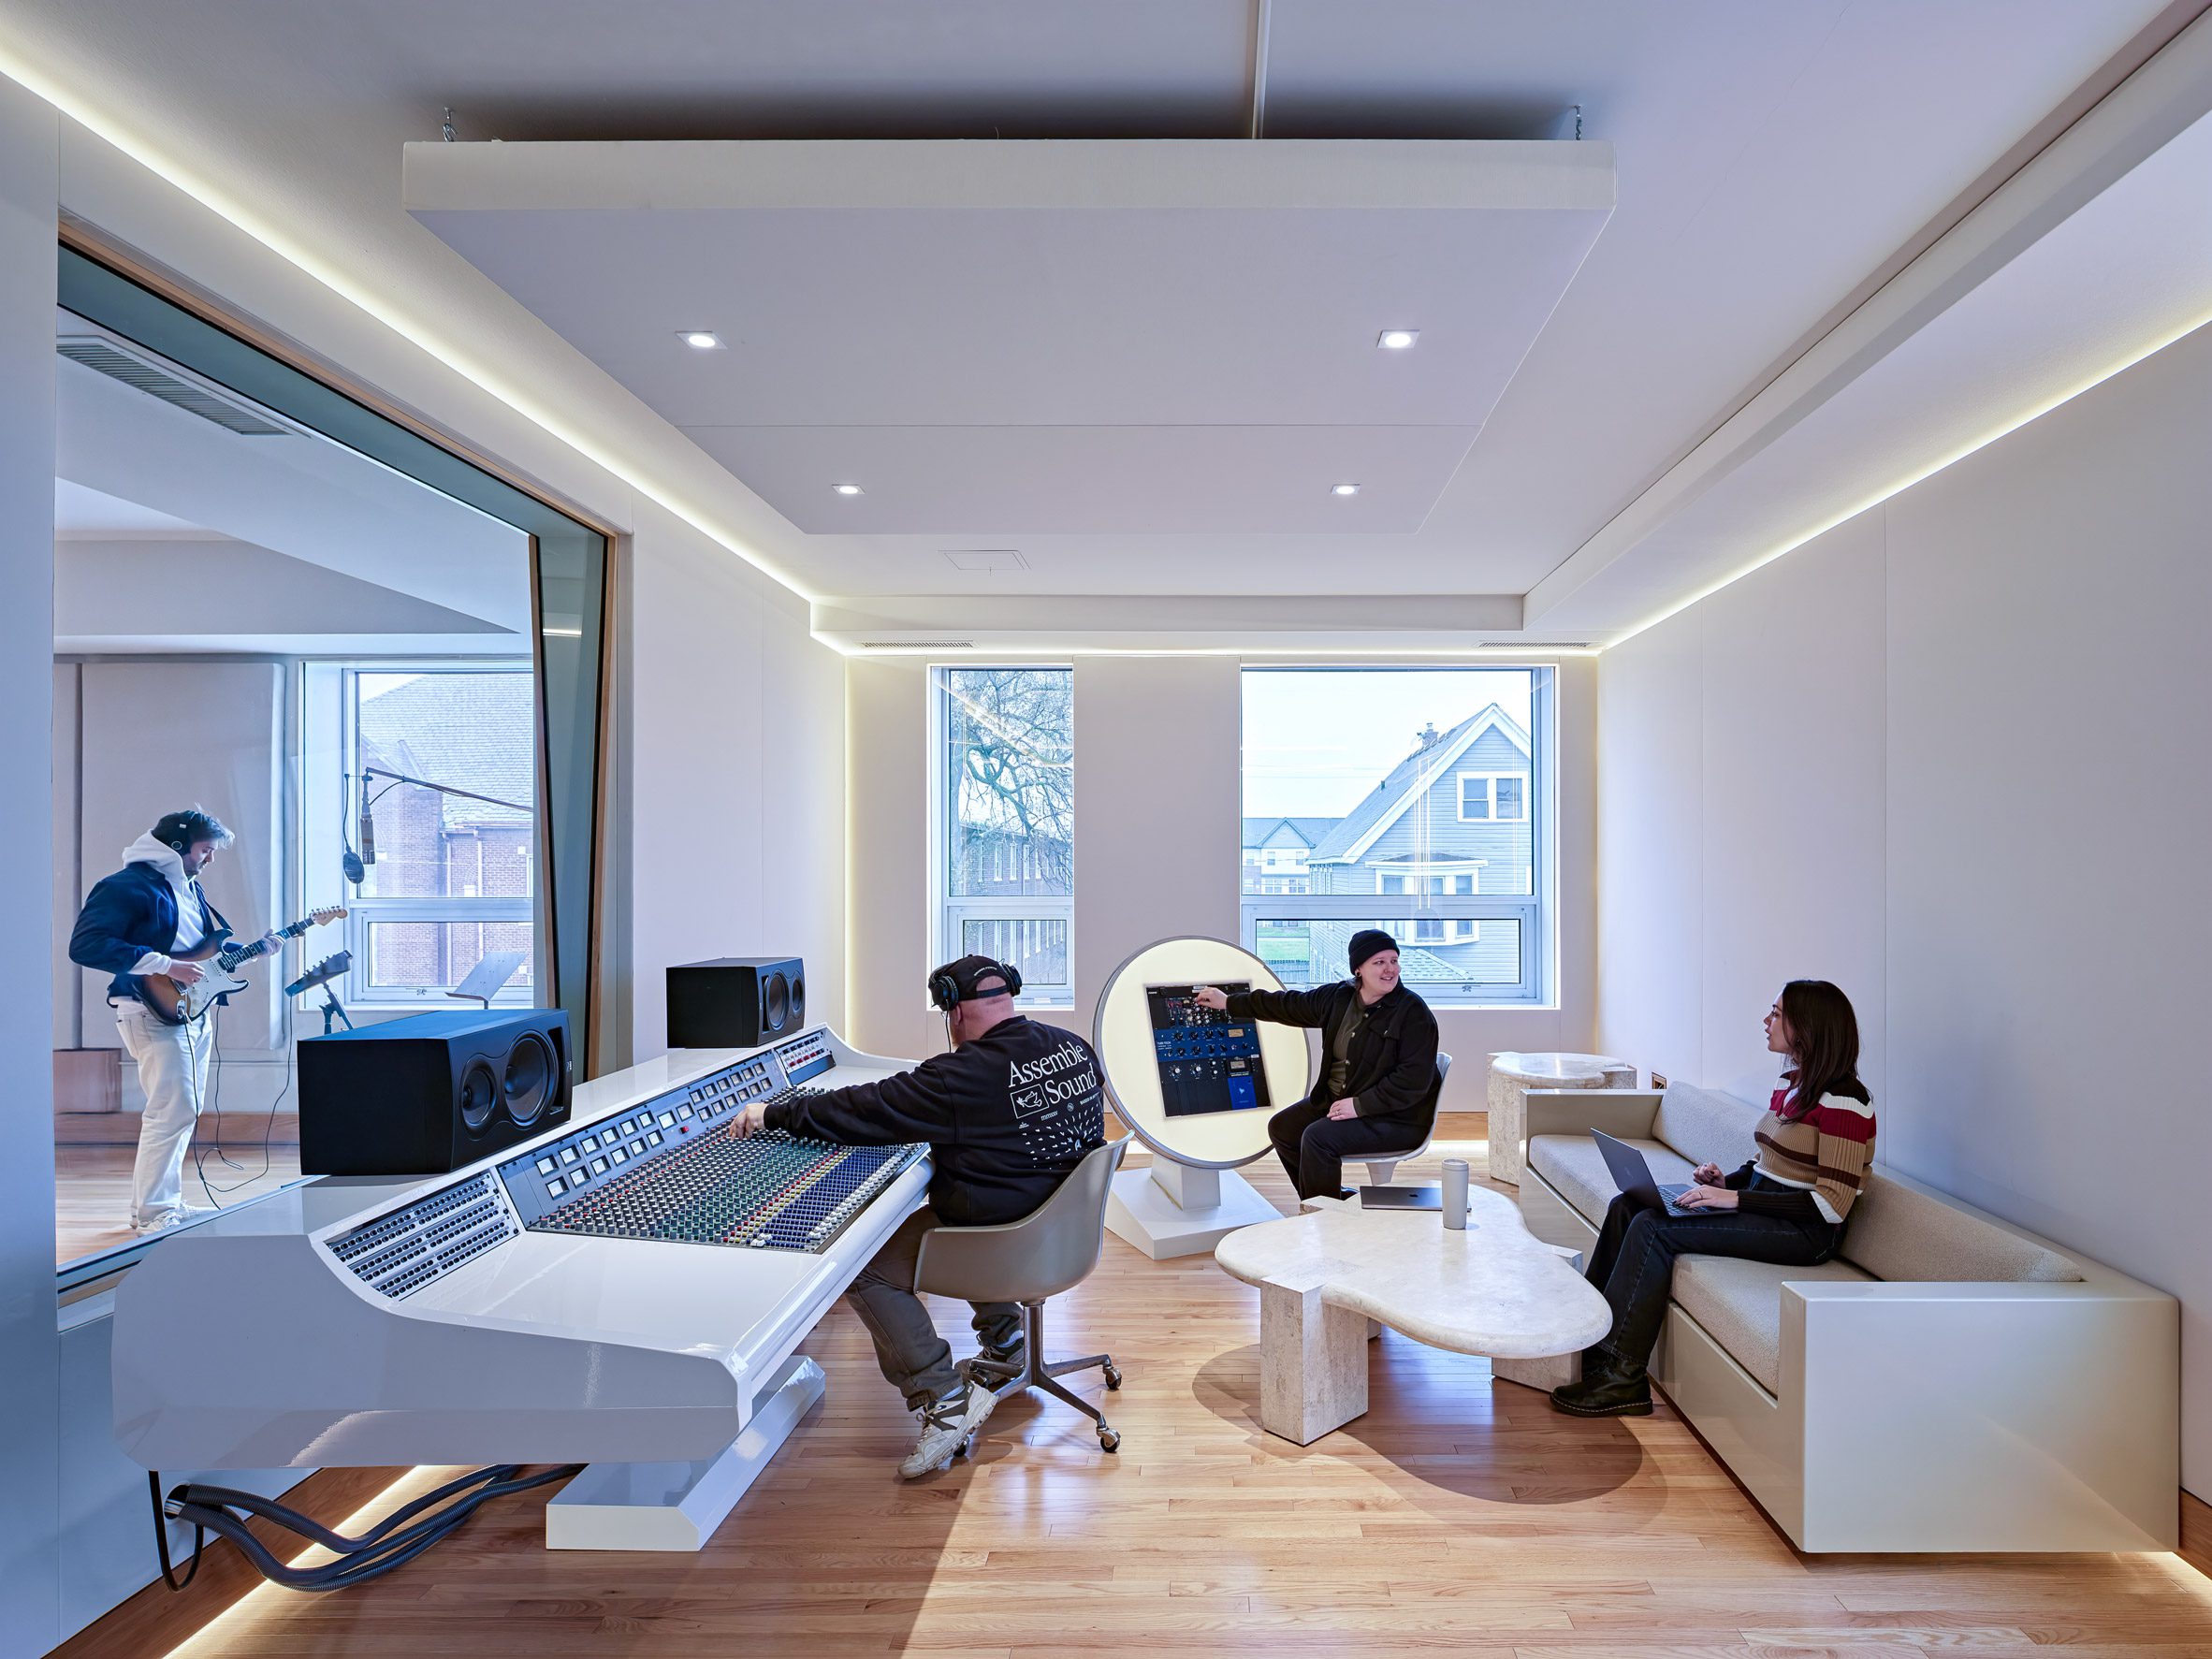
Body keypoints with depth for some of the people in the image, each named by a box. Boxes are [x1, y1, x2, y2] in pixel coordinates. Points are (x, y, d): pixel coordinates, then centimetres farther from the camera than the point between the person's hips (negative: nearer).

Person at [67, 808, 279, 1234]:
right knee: (172, 1110, -12)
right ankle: (153, 1212, -2)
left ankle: (163, 1202, 23)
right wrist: (165, 966, -24)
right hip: (153, 1010, -9)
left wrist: (253, 949, 9)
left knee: (183, 1111, 13)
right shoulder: (128, 886, -11)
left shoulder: (188, 887, 17)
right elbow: (85, 945, -21)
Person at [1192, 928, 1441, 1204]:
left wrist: (1359, 1105, -23)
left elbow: (1414, 1080, -23)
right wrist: (1229, 1002, 16)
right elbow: (1291, 1005, 12)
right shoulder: (1338, 997, 1)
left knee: (1317, 1137, -24)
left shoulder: (1414, 1013, -18)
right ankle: (1336, 1200, 17)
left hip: (1396, 1118, -8)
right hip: (1337, 1099, 8)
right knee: (1281, 1127, 6)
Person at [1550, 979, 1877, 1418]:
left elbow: (1831, 1206, -21)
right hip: (1757, 1208, 9)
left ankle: (1622, 1378, -16)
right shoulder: (1791, 1085, 12)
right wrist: (1728, 1181, 2)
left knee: (1654, 1228, -24)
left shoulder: (1844, 1102, -16)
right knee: (1627, 1206, -6)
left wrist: (1735, 1198, -22)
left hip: (1804, 1232, -9)